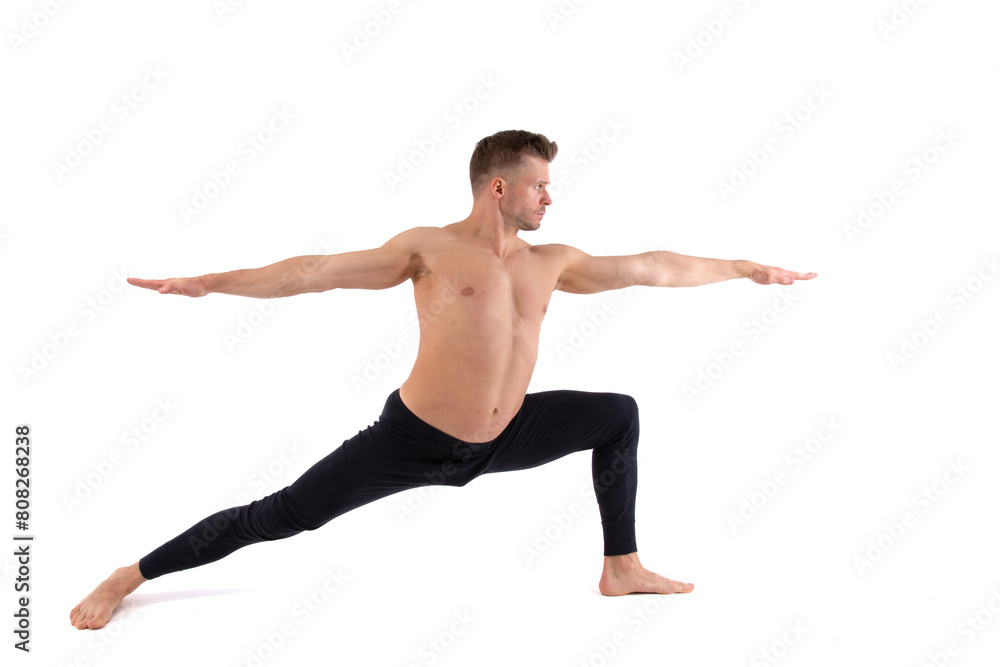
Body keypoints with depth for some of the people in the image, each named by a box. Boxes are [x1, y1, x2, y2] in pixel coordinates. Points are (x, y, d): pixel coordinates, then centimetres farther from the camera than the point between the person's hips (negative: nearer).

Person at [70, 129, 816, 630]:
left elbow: (649, 268, 12)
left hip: (501, 438, 6)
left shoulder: (551, 262, 5)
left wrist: (743, 268, 17)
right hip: (415, 440, -6)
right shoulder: (430, 248, -10)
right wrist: (211, 283, -21)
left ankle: (622, 566, 20)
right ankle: (126, 579, 10)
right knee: (281, 516, -7)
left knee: (619, 415, 9)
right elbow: (323, 270, -15)